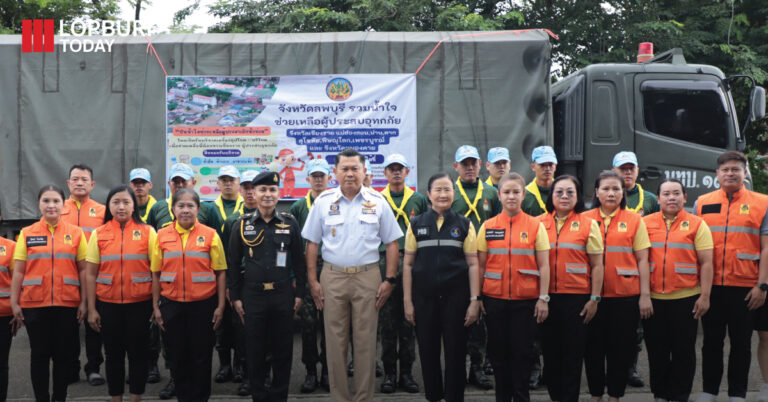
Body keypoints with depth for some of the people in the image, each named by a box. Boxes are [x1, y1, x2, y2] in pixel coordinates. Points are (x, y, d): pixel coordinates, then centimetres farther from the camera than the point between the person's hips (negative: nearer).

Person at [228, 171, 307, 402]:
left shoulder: (290, 223, 4)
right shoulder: (242, 224, 3)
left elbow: (298, 261, 7)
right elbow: (233, 263, 6)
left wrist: (299, 294, 3)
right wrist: (235, 297, 2)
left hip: (283, 295, 0)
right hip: (252, 296, 0)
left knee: (282, 350, 5)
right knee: (255, 351, 4)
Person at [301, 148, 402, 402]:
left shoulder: (377, 202, 3)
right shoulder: (323, 202, 5)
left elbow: (391, 243, 6)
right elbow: (312, 243, 7)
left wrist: (389, 280, -2)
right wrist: (312, 280, 1)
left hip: (367, 278, 0)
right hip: (332, 277, 1)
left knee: (366, 342, 3)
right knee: (335, 342, 4)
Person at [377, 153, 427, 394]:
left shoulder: (418, 200, 11)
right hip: (385, 263, -1)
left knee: (409, 320, 3)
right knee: (387, 320, 1)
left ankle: (406, 372, 11)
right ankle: (389, 372, 9)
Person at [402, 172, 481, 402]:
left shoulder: (464, 225, 4)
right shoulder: (416, 224, 6)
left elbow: (473, 264, 2)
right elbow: (408, 264, 6)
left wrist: (474, 301, -4)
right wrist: (407, 301, 1)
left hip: (456, 296, -1)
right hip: (424, 296, 1)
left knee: (455, 352, 1)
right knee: (428, 352, 6)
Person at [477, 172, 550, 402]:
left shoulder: (535, 225, 1)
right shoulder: (488, 226, 4)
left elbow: (544, 265, 1)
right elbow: (480, 265, 8)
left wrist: (543, 298, -4)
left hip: (525, 299, -1)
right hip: (495, 299, 2)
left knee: (522, 353, 3)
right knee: (498, 353, 8)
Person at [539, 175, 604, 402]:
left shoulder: (588, 225, 1)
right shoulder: (540, 223, 5)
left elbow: (597, 265, 1)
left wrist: (594, 299, -4)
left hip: (577, 298, -2)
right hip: (547, 298, 2)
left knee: (573, 352, 3)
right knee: (550, 349, 8)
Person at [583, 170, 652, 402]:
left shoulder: (634, 220, 4)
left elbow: (642, 260, 2)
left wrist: (645, 295, -3)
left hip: (625, 295, 0)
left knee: (621, 348, 5)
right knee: (593, 347, 6)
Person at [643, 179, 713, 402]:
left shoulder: (697, 225, 2)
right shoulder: (646, 223, 6)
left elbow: (706, 263, 0)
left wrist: (705, 296, -6)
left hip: (686, 298, -1)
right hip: (653, 298, 2)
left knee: (683, 350, 6)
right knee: (656, 350, 9)